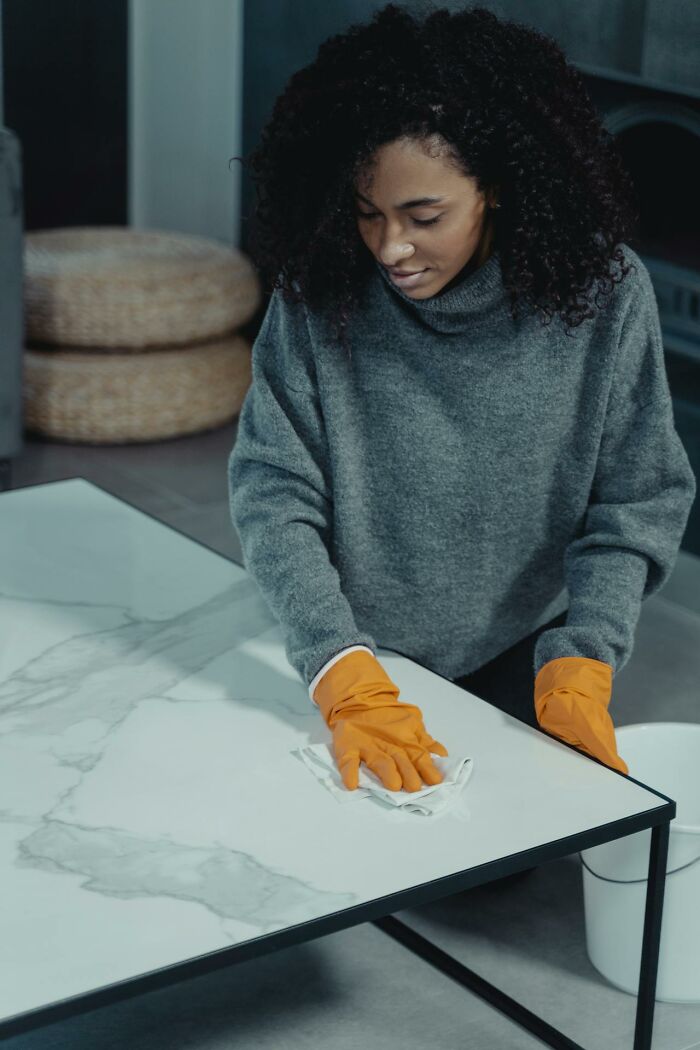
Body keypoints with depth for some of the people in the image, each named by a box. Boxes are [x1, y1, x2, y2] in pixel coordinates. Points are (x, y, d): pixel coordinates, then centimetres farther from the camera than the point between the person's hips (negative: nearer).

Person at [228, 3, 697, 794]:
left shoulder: (601, 293, -16)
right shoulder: (318, 292, -16)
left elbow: (636, 507, -9)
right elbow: (272, 492, -17)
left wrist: (581, 666, -23)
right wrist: (344, 675, -30)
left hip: (519, 669, 0)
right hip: (357, 664, 1)